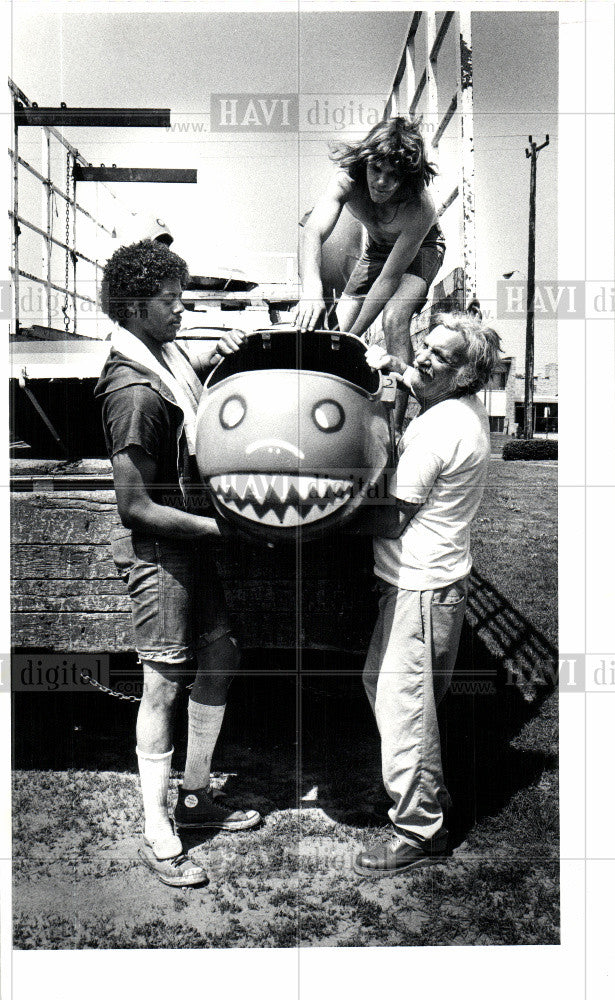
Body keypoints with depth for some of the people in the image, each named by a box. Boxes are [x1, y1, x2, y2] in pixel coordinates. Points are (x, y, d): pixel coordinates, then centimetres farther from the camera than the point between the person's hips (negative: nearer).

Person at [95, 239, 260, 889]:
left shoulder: (164, 357, 5)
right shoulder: (133, 392, -23)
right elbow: (136, 507, -23)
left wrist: (216, 361, 12)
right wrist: (221, 527, -19)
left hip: (191, 540, 9)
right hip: (156, 550, -9)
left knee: (220, 655, 16)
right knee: (164, 683, -1)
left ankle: (195, 796, 32)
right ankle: (157, 836, 16)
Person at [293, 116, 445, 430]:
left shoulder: (421, 209, -38)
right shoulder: (346, 181, -30)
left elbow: (389, 277, -36)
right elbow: (313, 232, -44)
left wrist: (351, 336, -38)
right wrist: (311, 289, -63)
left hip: (420, 250, -4)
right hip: (376, 247, 5)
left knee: (393, 318, -30)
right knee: (337, 324, -7)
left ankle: (396, 424, -24)